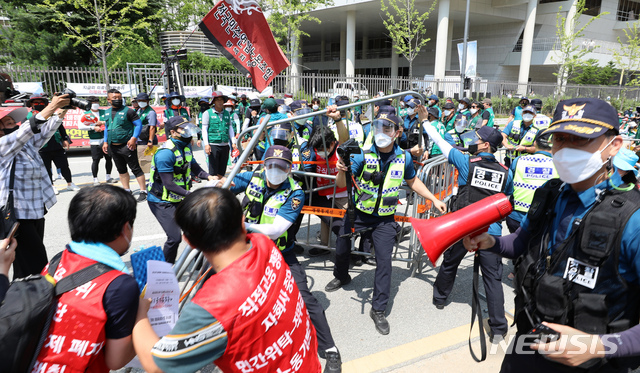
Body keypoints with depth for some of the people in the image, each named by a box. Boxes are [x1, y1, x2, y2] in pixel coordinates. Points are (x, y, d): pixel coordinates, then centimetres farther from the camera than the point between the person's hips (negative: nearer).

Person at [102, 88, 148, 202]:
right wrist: (105, 142, 16)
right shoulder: (107, 112, 12)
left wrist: (134, 138, -19)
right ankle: (127, 190, 28)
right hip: (113, 147, 7)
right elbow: (106, 127, 23)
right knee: (121, 170, 16)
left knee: (135, 169, -4)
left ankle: (143, 191, 0)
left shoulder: (128, 111, -7)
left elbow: (138, 124, -10)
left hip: (126, 146, -7)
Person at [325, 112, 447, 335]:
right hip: (358, 214, 0)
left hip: (384, 219, 0)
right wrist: (341, 171, -39)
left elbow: (413, 181, 11)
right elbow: (341, 184, -17)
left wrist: (434, 199, 6)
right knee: (341, 250, 17)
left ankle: (378, 310, 9)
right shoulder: (363, 155, -15)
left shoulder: (404, 157, -8)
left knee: (384, 261, -6)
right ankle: (341, 277, 51)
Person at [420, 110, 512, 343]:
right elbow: (508, 199, 14)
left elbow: (442, 143, 1)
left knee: (449, 264, 22)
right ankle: (498, 328, 5)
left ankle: (440, 297, 44)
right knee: (493, 277, 4)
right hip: (491, 231, 1)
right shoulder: (505, 172, 1)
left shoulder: (466, 162, -7)